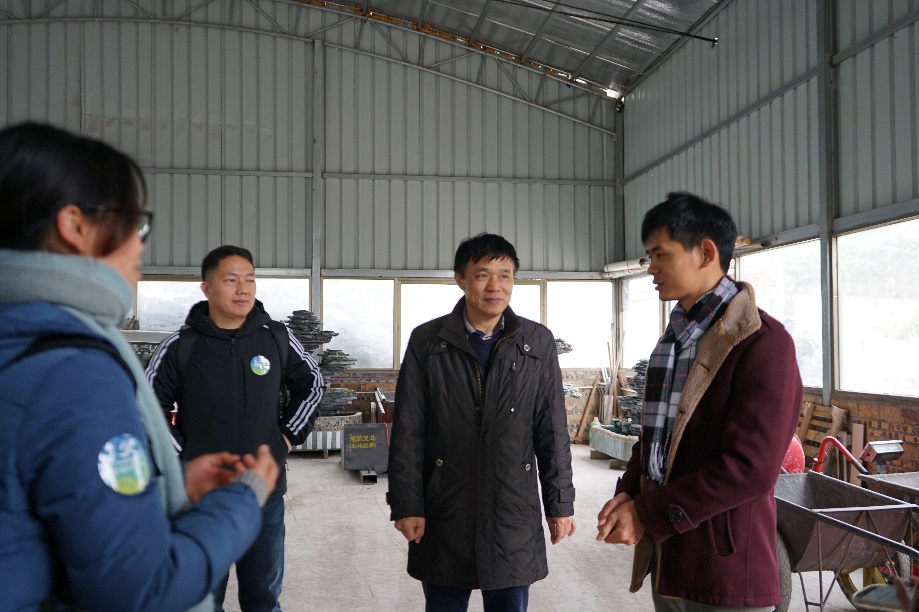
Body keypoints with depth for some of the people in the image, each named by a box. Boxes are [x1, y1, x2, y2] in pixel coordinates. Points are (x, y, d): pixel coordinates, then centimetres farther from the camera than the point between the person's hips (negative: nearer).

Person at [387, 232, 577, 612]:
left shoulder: (538, 342, 0)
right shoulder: (426, 341, -3)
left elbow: (552, 431, 3)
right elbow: (407, 432, -3)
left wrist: (560, 503, 3)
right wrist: (406, 505, -6)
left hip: (514, 512, 1)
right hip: (443, 512, 0)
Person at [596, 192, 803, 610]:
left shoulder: (762, 341, -16)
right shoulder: (674, 337, 12)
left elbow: (750, 468, -22)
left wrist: (647, 515, -16)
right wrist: (627, 495, -2)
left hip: (724, 570, -7)